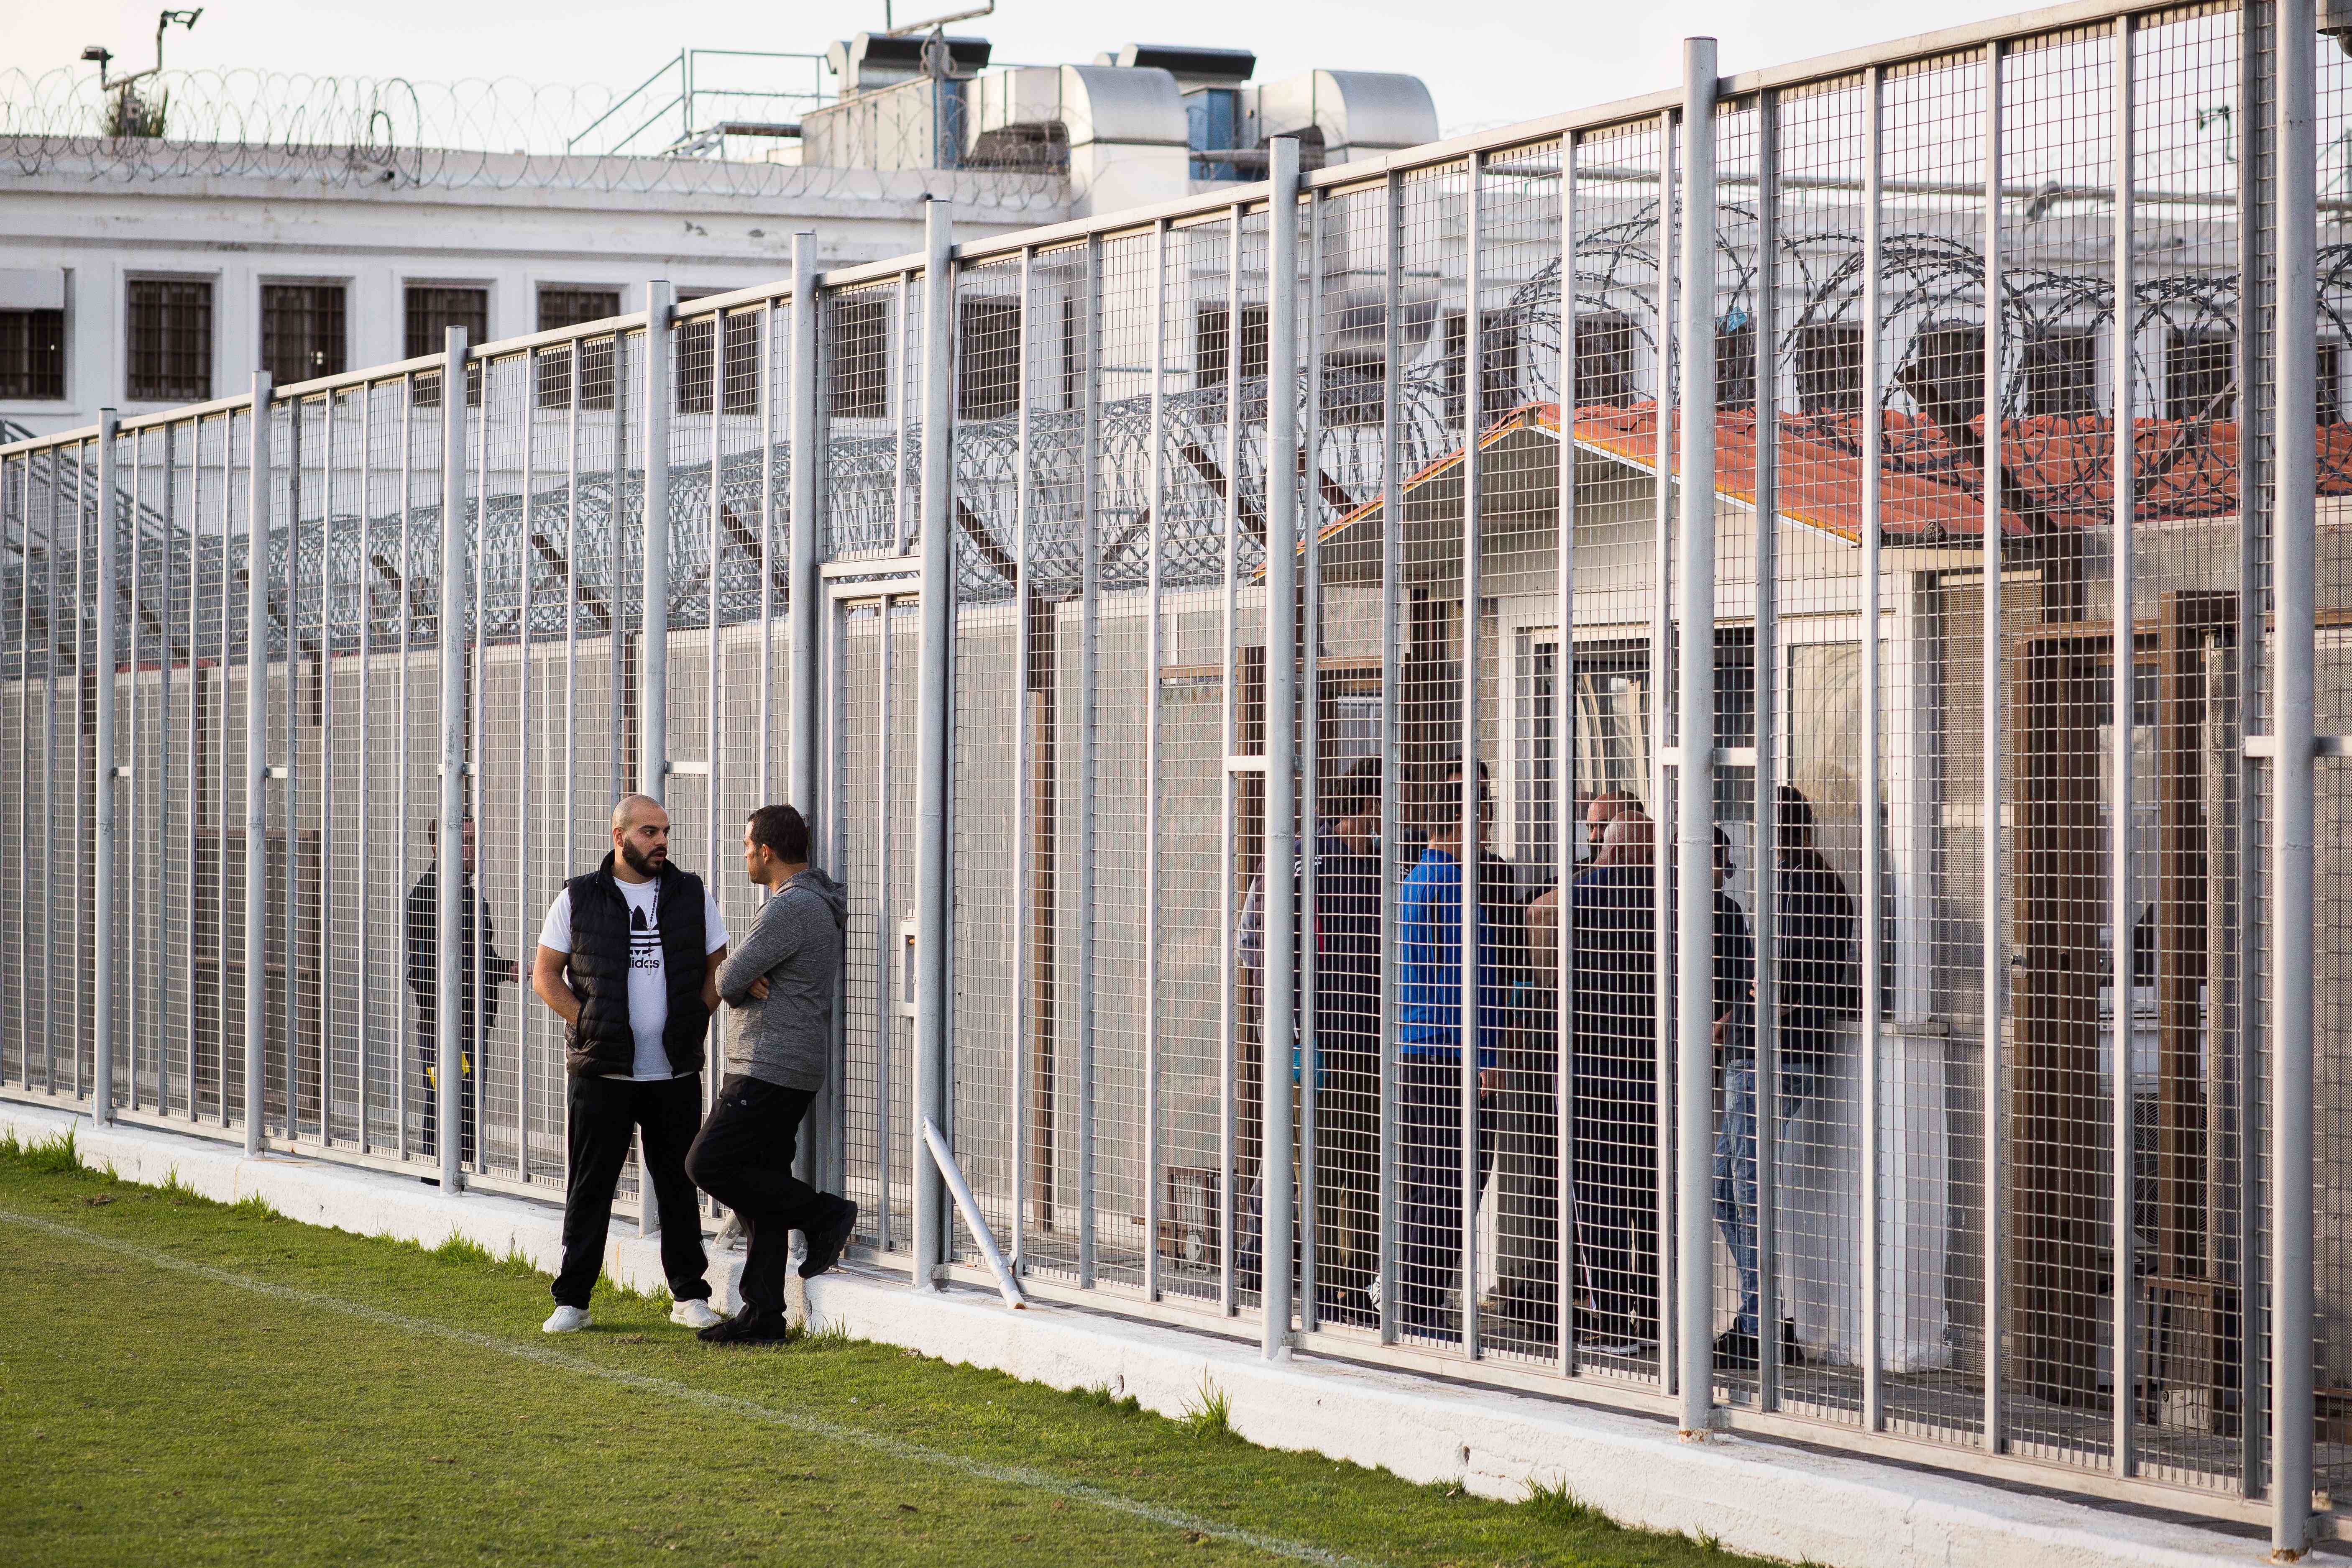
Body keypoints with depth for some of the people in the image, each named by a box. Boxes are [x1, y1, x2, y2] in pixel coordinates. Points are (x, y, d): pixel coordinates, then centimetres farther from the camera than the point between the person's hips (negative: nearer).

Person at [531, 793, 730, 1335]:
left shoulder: (692, 895, 7)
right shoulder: (579, 899, 1)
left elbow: (719, 970, 13)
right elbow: (545, 975, 4)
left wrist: (692, 1022, -1)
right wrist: (589, 1024, -7)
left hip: (676, 1071, 2)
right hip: (602, 1069, -2)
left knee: (678, 1185, 7)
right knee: (590, 1187, 1)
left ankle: (690, 1296, 15)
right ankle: (572, 1301, 7)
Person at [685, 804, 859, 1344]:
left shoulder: (790, 909, -18)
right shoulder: (818, 903, 16)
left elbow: (729, 981, -16)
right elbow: (737, 982, 20)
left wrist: (739, 979, 7)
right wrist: (749, 981, -3)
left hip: (771, 1071, -10)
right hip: (785, 1070, 10)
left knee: (708, 1166, -9)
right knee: (759, 1185, 9)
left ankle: (823, 1216, -2)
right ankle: (762, 1315, 9)